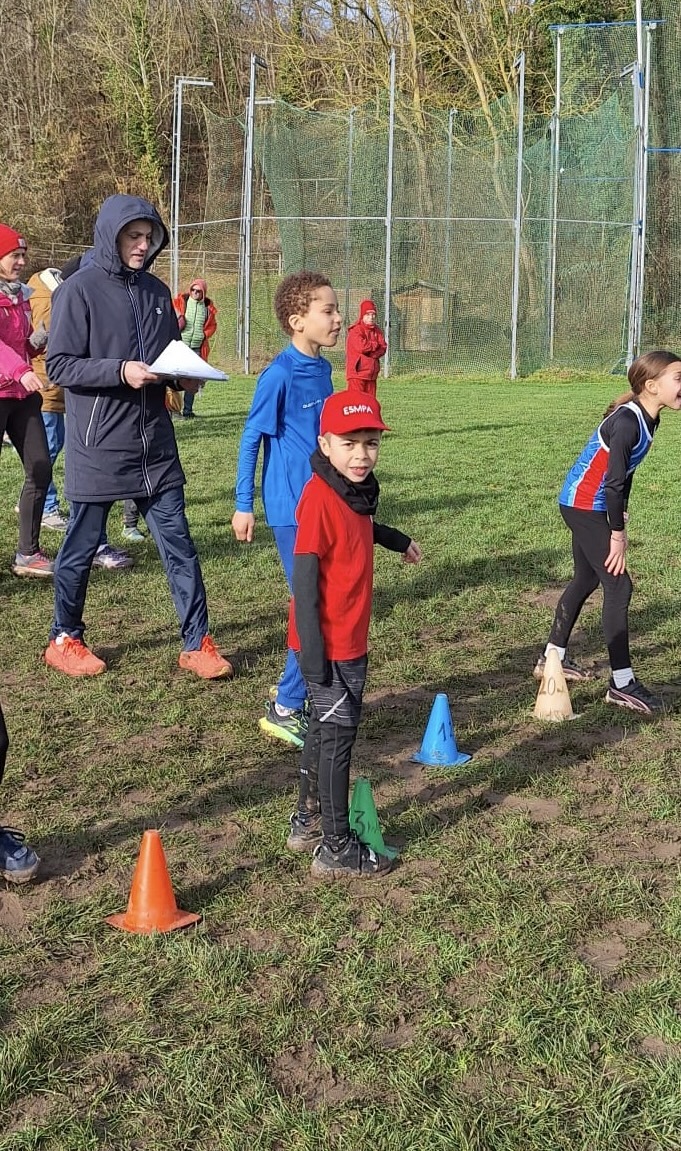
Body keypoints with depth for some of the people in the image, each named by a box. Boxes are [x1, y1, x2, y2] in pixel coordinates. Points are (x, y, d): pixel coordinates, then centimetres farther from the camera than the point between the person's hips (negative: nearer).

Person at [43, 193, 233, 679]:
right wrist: (121, 371, -22)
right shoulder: (79, 290, -8)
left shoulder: (157, 291, 10)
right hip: (98, 446, -5)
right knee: (81, 546, 8)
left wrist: (185, 373, -2)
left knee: (178, 543, 4)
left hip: (155, 444, 5)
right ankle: (65, 639, 26)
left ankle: (197, 642, 11)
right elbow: (59, 365, -11)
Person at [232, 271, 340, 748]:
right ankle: (285, 709, 8)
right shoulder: (280, 374, -15)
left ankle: (292, 693, 28)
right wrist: (244, 505, -10)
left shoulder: (323, 370, 7)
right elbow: (252, 438, -11)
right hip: (293, 509, -8)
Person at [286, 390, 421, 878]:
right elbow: (304, 575, -22)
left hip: (351, 638, 9)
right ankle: (337, 848, 8)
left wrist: (396, 539, 44)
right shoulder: (320, 498, -21)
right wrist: (311, 646, -24)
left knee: (326, 729, 19)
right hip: (330, 642, -9)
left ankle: (308, 821, 34)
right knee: (336, 733, -2)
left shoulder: (355, 490, 6)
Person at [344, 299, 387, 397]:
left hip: (372, 373, 7)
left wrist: (369, 352, -14)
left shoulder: (377, 331, 13)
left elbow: (383, 349, 3)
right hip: (357, 372, -7)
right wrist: (376, 345, -5)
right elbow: (361, 347, -22)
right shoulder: (355, 330, -8)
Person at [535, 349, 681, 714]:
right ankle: (622, 683, -4)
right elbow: (613, 481, -26)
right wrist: (617, 534, -21)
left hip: (589, 506, 10)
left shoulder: (646, 418, 3)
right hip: (584, 506, -10)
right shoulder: (627, 422, -26)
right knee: (618, 586, -9)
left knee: (586, 580, 20)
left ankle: (552, 658, 34)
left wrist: (620, 514, 7)